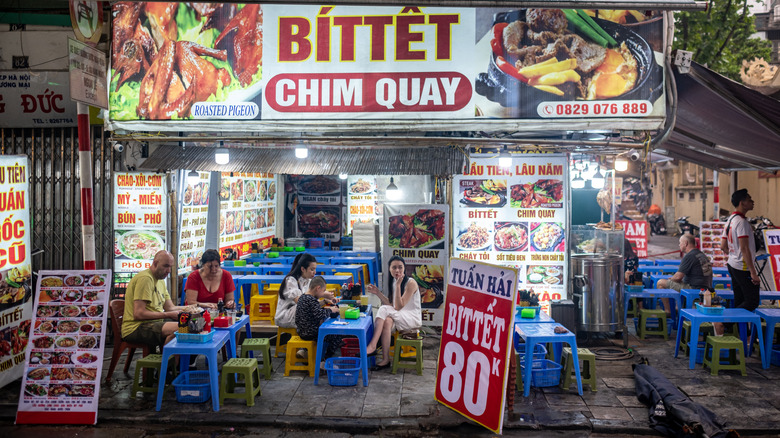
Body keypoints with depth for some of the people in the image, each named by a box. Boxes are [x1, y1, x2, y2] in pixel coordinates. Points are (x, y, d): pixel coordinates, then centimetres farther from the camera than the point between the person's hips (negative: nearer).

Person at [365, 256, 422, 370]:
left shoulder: (411, 283, -14)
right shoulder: (393, 282, 9)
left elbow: (398, 307, -21)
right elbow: (391, 304, 6)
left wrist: (398, 285, -25)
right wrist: (377, 292, -2)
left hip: (413, 319, -6)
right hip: (399, 317, 6)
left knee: (384, 309, -28)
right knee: (388, 321, -30)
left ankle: (372, 345, -30)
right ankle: (385, 360, -30)